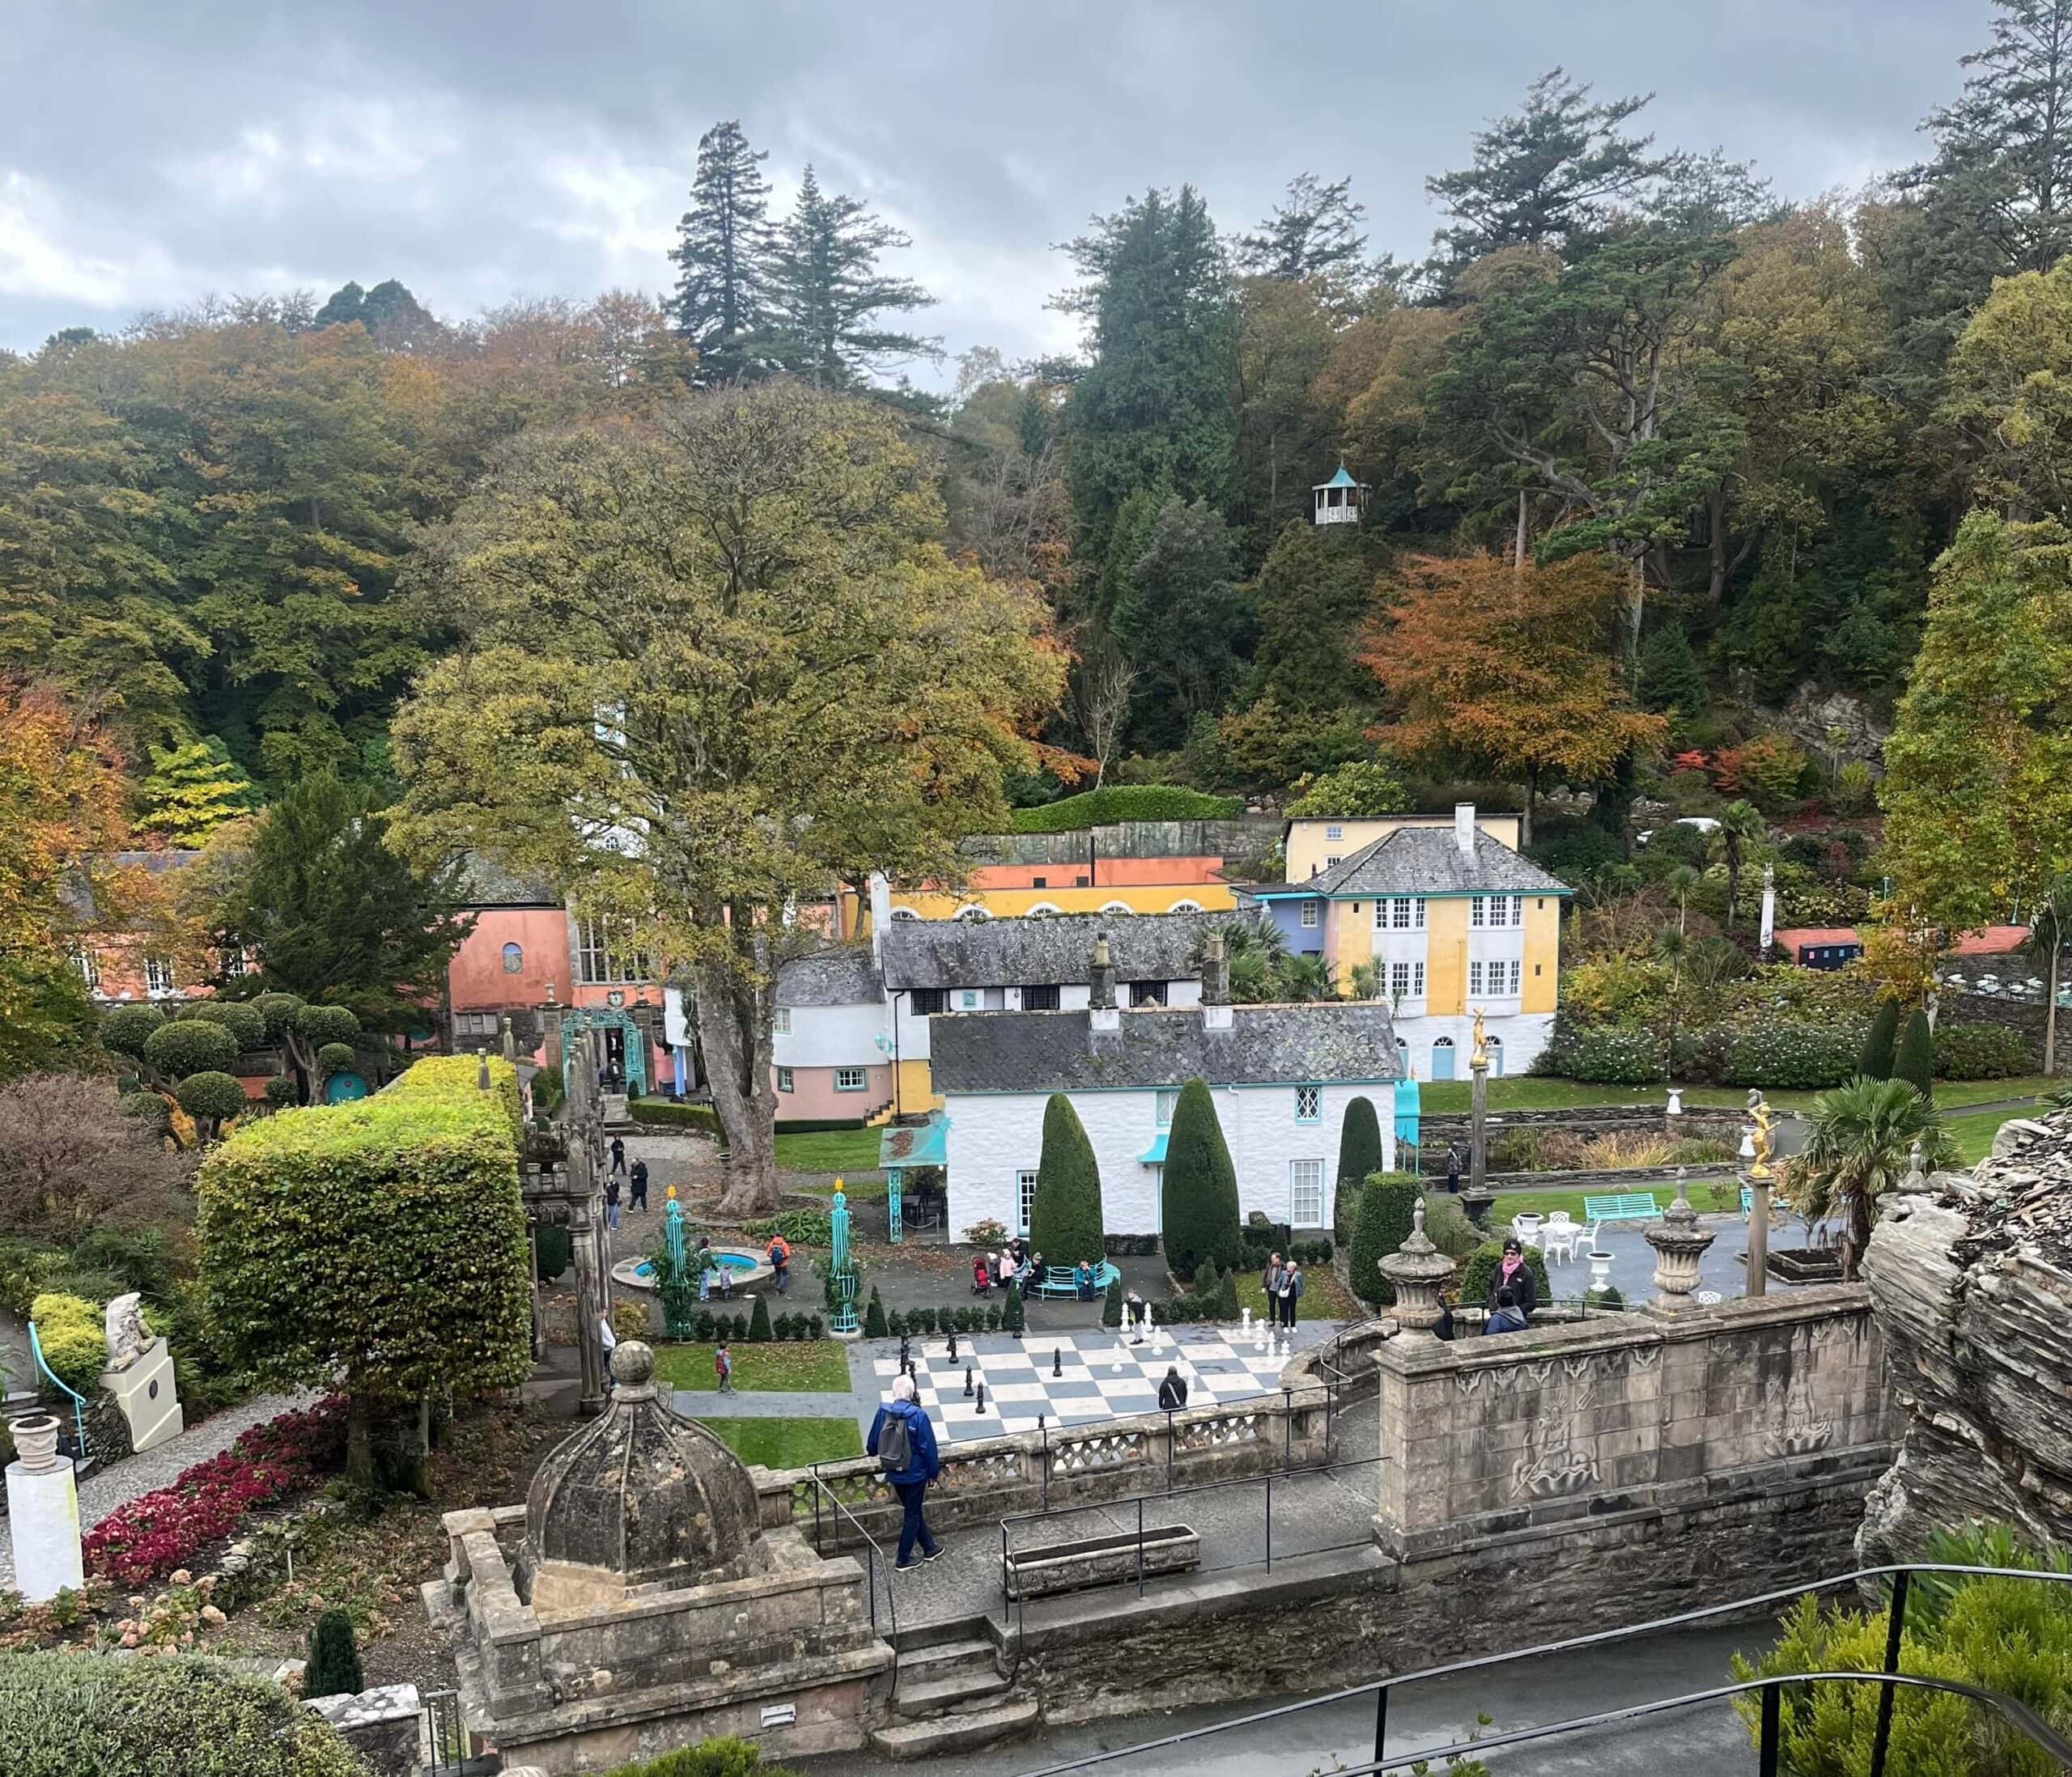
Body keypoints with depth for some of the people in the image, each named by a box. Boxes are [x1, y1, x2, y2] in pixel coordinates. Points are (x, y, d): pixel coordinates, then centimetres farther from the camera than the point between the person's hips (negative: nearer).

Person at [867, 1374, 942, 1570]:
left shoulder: (883, 1412, -9)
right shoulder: (918, 1416, -21)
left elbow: (872, 1444, 4)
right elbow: (928, 1448, -15)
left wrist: (874, 1452, 27)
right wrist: (933, 1471, 0)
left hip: (894, 1474, 5)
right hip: (915, 1473, -5)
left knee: (913, 1510, 21)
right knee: (912, 1515, 10)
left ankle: (929, 1548, 36)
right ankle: (904, 1560, 17)